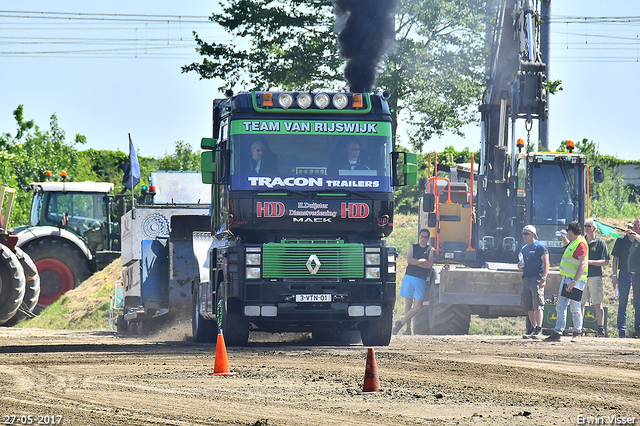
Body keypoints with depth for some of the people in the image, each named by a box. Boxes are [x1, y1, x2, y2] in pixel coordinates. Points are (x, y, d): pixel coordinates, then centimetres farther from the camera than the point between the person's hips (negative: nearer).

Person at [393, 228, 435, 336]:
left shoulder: (431, 250, 9)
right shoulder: (413, 247, 14)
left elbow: (429, 264, -6)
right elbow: (409, 260, -2)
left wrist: (415, 262, -6)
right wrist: (421, 261, -9)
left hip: (421, 279, -1)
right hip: (409, 277, 1)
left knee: (417, 306, -11)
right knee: (408, 304, 3)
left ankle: (401, 322, -1)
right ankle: (408, 328, 9)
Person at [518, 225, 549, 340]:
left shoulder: (540, 247, -4)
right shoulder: (524, 249, 20)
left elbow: (546, 263, -10)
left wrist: (543, 279, -19)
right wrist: (520, 265, 4)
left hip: (536, 279, -8)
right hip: (526, 279, 8)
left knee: (537, 305, -11)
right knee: (529, 307, 8)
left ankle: (539, 330, -15)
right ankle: (533, 329, 14)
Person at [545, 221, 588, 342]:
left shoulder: (580, 244, -18)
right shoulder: (573, 242, 13)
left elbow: (582, 265, -26)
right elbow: (567, 245, 41)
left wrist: (574, 281, -32)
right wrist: (564, 237, 22)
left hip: (575, 281, -10)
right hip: (566, 279, 10)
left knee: (575, 308, -5)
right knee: (560, 307, 11)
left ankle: (577, 334, 1)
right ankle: (557, 333, 15)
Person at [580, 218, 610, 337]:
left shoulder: (600, 243, 1)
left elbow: (605, 262, -3)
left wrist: (590, 262, -14)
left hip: (595, 276, -4)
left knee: (598, 304, -4)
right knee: (580, 303, 4)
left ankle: (601, 329, -2)